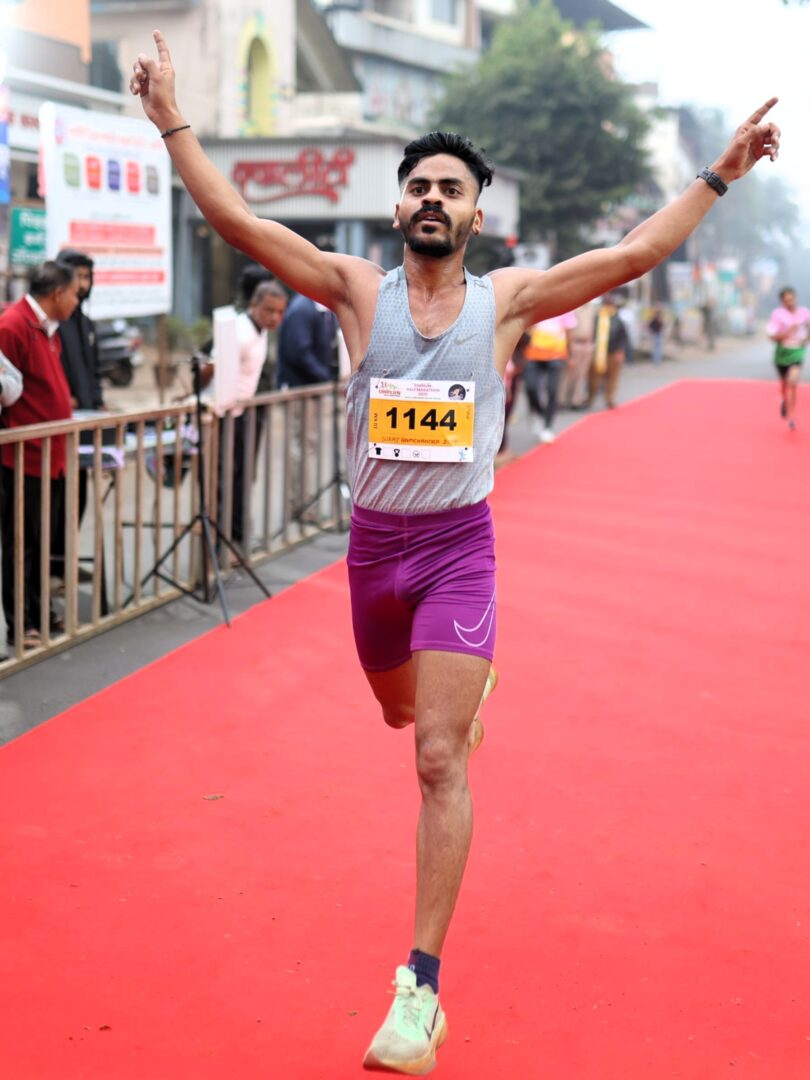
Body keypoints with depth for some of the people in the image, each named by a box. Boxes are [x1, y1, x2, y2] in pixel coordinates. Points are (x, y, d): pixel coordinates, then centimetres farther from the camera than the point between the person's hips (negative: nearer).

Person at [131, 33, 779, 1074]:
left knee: (439, 760, -10)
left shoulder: (508, 297, -2)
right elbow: (237, 222, -8)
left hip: (459, 547, -2)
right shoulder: (358, 288, -2)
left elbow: (634, 254, -3)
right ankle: (470, 680, 66)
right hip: (372, 544, 3)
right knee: (401, 710, 26)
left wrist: (717, 176, -6)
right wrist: (173, 125, -13)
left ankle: (421, 987, -5)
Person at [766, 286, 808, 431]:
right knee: (784, 383, 15)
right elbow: (772, 336, -15)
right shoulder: (777, 314, -12)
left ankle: (791, 416, -10)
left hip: (798, 351, 0)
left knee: (793, 382, -18)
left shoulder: (804, 313, -3)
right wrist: (787, 333, -29)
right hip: (782, 352, 0)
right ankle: (785, 401, 51)